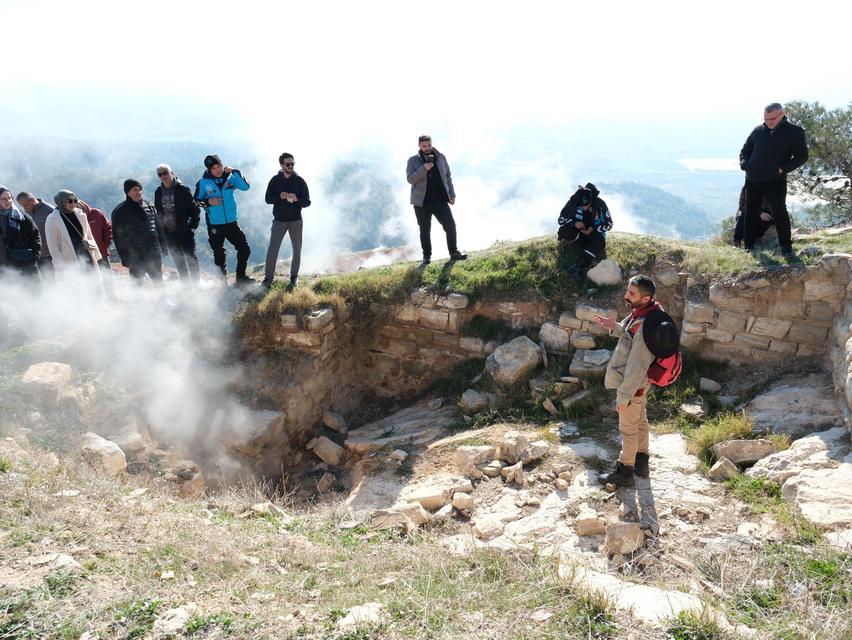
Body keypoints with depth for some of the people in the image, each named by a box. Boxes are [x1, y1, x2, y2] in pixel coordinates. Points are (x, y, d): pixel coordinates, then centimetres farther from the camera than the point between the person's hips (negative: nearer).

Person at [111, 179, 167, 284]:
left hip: (154, 254, 4)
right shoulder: (119, 212, -5)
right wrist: (125, 259, -10)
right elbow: (118, 237, -6)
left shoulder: (149, 206, 8)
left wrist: (163, 247, 12)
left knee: (158, 281, 16)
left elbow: (159, 227, 15)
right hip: (136, 258, -4)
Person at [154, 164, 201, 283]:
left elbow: (195, 208, -7)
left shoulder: (182, 189, -7)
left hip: (185, 231, -5)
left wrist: (193, 226, -10)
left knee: (190, 257, -2)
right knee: (178, 260, 11)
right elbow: (157, 212, 16)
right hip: (169, 233, 5)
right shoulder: (158, 192, 7)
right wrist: (160, 230, 9)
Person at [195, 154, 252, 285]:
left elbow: (245, 187, -14)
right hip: (214, 226, -1)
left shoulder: (229, 178, 0)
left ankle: (240, 278, 16)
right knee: (219, 254, 11)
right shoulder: (203, 183, -4)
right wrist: (208, 201, -17)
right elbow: (196, 201, 0)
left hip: (232, 223, 2)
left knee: (245, 249, -1)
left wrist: (234, 172, -19)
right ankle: (224, 280, 27)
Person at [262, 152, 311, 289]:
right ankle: (269, 277, 6)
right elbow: (268, 199, -2)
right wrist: (280, 196, -21)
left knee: (297, 250, 7)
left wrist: (296, 199, -24)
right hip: (279, 220, -1)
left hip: (296, 221, 1)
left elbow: (307, 202, -3)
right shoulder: (275, 180, -1)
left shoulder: (300, 181, -2)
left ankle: (294, 276, 22)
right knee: (272, 249, -5)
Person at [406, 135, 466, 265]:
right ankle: (427, 256, 19)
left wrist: (452, 194, 7)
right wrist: (423, 169, -24)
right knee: (425, 231, 6)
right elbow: (410, 179, -10)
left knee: (450, 225, -6)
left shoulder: (441, 157, 7)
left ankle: (454, 252, 7)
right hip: (422, 202, -1)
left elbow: (448, 176, 13)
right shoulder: (413, 161, 1)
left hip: (441, 200, 1)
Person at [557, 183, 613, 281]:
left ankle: (577, 268, -43)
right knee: (564, 230, -31)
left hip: (594, 232, -1)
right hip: (578, 232, 1)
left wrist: (593, 228, -25)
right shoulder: (573, 202, -17)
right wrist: (574, 223, -29)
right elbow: (561, 219, -10)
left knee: (600, 242, -35)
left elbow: (609, 224, -9)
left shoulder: (600, 204, -18)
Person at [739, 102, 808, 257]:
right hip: (752, 180, 4)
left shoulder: (794, 132, -2)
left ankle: (786, 246, 4)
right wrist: (744, 164, -1)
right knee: (751, 213, 9)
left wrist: (783, 169, -14)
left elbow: (802, 156, -3)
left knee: (780, 212, -5)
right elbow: (745, 150, 18)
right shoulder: (758, 130, 8)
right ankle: (748, 245, 19)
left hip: (775, 181, -4)